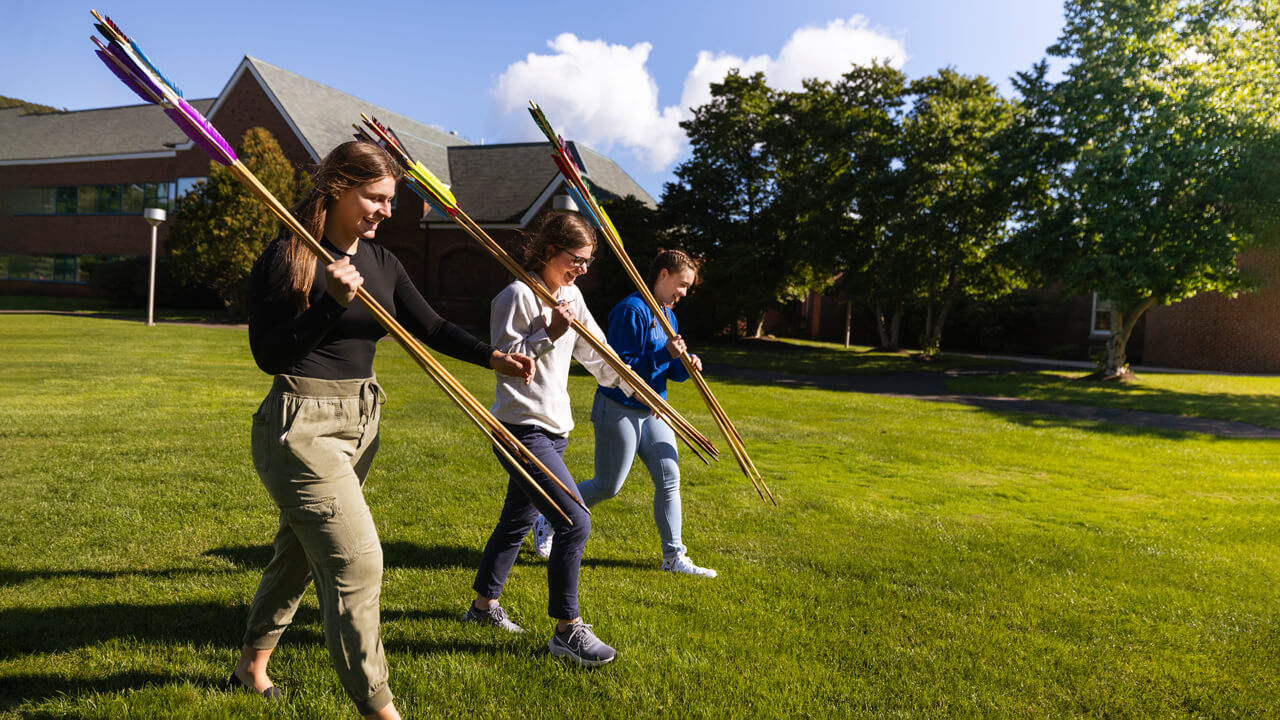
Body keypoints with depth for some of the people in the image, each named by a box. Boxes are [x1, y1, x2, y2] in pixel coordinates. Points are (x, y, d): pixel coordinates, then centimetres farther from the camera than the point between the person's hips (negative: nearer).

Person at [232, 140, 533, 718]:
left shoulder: (380, 261, 8)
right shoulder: (286, 257, -12)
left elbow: (430, 327, 3)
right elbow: (268, 353, -16)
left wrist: (492, 357, -11)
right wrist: (333, 301, -26)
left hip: (360, 422, 8)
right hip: (302, 427, -8)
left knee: (300, 552, 21)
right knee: (356, 560, -9)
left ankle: (252, 665, 43)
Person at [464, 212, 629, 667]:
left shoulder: (571, 297, 12)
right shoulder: (518, 296, -13)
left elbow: (596, 354, 18)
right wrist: (550, 334, -22)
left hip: (554, 429, 9)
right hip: (523, 428, -9)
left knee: (517, 521, 20)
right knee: (575, 524, -13)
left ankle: (484, 605, 37)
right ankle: (567, 630, 0)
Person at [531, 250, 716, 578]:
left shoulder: (667, 315, 11)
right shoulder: (632, 310, -18)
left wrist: (685, 367, -7)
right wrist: (664, 354, -28)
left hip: (653, 409, 8)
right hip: (619, 409, -8)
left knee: (669, 479, 2)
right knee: (608, 485, 2)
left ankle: (674, 557, 12)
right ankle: (548, 522, 25)